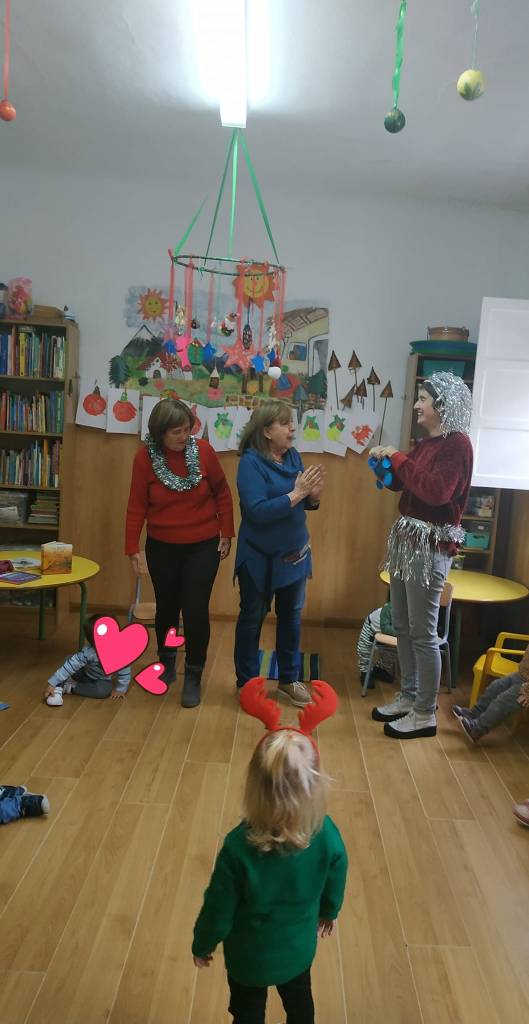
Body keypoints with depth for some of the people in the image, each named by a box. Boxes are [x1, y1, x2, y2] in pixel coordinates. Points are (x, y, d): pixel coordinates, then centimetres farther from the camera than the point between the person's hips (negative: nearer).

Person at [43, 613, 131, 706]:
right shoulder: (88, 652, -34)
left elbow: (124, 671, -23)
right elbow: (70, 665, -32)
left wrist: (120, 689, -14)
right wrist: (51, 683, -34)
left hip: (102, 681, 1)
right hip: (84, 674, -1)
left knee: (104, 690, -33)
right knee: (69, 659, -27)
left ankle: (70, 687, -19)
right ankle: (59, 687, -15)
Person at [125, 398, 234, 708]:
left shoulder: (203, 450, -12)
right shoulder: (145, 457, -11)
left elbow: (222, 493, -2)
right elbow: (137, 505, -6)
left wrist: (226, 534, 0)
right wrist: (133, 548, -6)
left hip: (203, 547, -1)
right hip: (162, 548, 1)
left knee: (196, 611, -2)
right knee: (167, 607, 16)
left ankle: (194, 677, 16)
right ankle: (166, 663, 39)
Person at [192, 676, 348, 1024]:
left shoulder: (239, 845, -36)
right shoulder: (327, 834, -28)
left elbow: (219, 908, -21)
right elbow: (336, 884, -7)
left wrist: (202, 945, 0)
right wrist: (329, 911, 15)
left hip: (249, 954, -2)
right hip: (299, 946, 2)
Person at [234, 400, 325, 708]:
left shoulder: (293, 455, 0)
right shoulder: (251, 462, -18)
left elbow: (302, 503, 7)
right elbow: (257, 511, -28)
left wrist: (313, 496, -15)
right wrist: (296, 494, -30)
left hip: (294, 553, 7)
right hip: (260, 557, -6)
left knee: (291, 616, 17)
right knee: (252, 618, 10)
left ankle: (289, 679, 34)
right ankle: (247, 682, 26)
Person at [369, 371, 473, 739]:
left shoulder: (457, 443, -12)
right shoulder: (427, 441, 12)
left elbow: (437, 491, -26)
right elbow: (401, 483, 20)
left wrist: (399, 458, -18)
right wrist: (386, 463, 2)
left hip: (431, 545, -9)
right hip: (405, 537, 9)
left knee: (423, 632, -2)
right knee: (403, 626, 15)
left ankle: (426, 714, 11)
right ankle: (408, 697, 30)